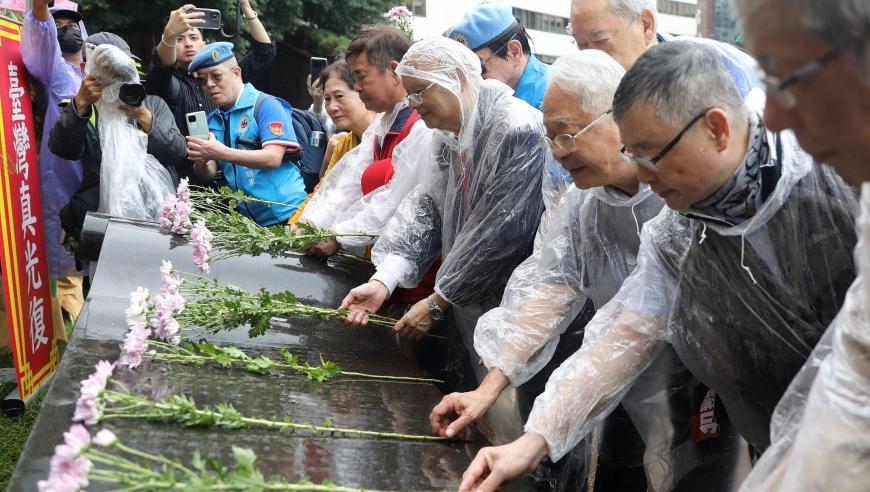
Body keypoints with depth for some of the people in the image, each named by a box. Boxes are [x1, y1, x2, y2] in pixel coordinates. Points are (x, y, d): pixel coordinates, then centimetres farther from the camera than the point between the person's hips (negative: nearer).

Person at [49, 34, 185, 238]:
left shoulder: (153, 103, 17)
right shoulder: (84, 109, 11)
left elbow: (179, 151, 4)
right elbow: (62, 150, -8)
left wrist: (144, 118, -7)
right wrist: (80, 103, -19)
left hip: (159, 209, 0)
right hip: (103, 212, 0)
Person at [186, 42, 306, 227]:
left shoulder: (266, 105, -6)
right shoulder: (212, 120, 12)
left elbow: (273, 158, -18)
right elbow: (208, 175, 8)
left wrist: (223, 153, -26)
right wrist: (202, 161, -15)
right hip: (247, 218, 5)